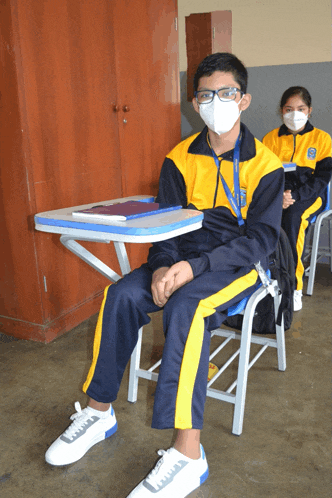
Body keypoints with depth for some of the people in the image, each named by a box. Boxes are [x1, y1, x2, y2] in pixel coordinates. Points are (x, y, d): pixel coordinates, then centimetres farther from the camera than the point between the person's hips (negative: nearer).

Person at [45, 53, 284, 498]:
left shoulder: (265, 164, -5)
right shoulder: (180, 159, 5)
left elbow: (261, 239, -13)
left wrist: (195, 267, -26)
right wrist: (162, 267, -19)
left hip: (239, 263, -4)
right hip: (186, 257, 4)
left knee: (186, 306, -34)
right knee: (122, 294, -21)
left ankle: (188, 454, -28)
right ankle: (99, 411, -5)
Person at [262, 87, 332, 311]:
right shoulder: (271, 138, 11)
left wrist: (295, 195, -18)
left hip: (310, 196, -2)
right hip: (276, 196, 2)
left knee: (293, 217, -35)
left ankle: (294, 285, -27)